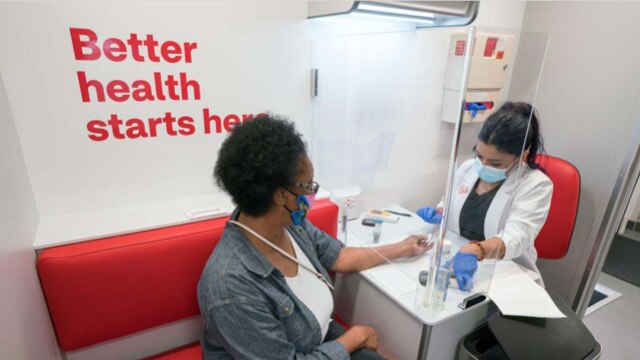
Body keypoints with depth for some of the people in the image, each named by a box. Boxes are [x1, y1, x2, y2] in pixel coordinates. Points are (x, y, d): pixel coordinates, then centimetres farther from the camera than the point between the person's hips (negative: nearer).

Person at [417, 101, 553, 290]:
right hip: (456, 260, 4)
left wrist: (474, 250, -45)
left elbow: (516, 237, -27)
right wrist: (439, 215, -4)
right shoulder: (468, 167, 2)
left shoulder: (536, 184, -11)